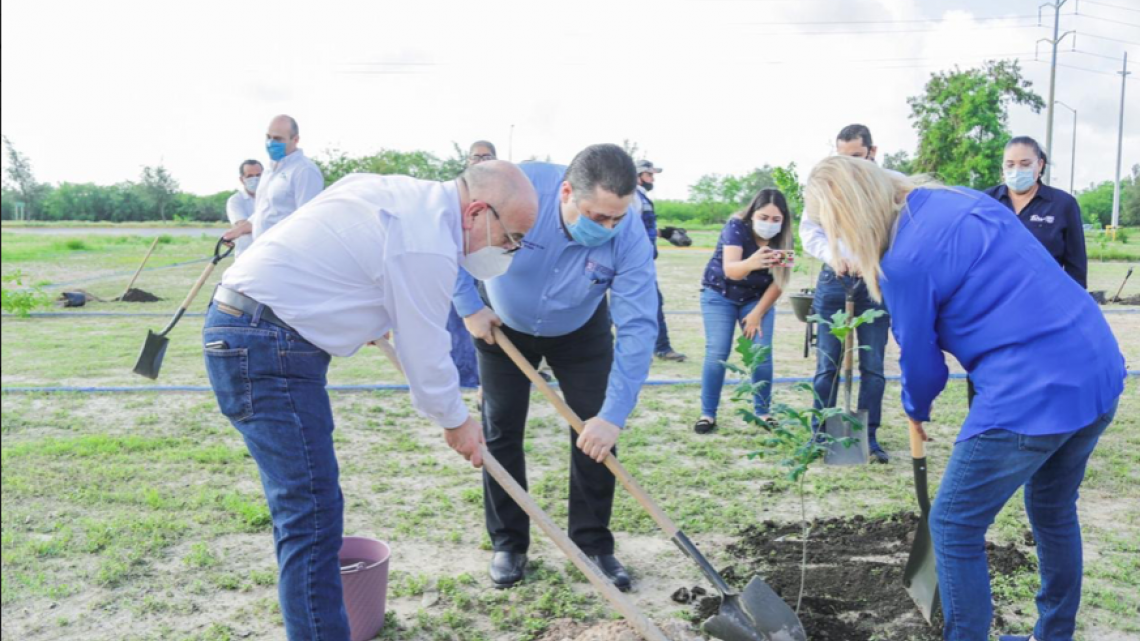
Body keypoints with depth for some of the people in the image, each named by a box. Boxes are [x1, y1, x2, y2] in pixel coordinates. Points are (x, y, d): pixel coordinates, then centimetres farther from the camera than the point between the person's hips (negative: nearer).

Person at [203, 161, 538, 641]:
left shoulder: (404, 192, 11)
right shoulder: (427, 243, -19)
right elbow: (425, 354, -11)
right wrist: (456, 422, 6)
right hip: (266, 349, -10)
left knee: (304, 511, 17)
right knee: (313, 517, -9)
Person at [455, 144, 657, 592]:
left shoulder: (629, 235, -32)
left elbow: (638, 328, -32)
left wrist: (614, 414, -37)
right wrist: (469, 306, -21)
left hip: (581, 332, 1)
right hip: (503, 326, 0)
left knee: (598, 434, -4)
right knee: (501, 432, 1)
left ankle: (593, 544, 12)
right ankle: (508, 543, 17)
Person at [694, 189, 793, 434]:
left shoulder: (784, 239, -16)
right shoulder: (736, 227, -28)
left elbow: (779, 281, -9)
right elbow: (730, 269, -43)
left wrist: (758, 313, -11)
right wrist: (751, 264, -64)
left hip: (757, 298, 3)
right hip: (720, 295, -3)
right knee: (717, 352, -12)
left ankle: (762, 413, 4)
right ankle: (708, 414, -5)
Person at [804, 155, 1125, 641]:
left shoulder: (905, 261, -15)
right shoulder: (962, 199, 8)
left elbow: (921, 360, -3)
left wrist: (916, 413, 19)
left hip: (1034, 395, -9)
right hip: (1101, 373, 9)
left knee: (954, 527, 7)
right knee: (1054, 510, 26)